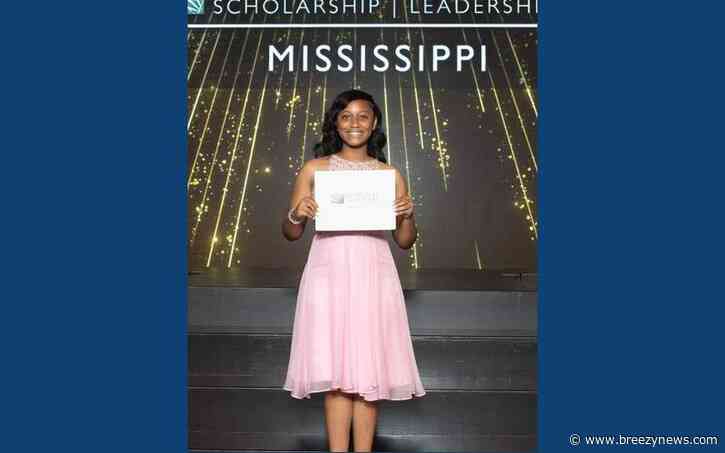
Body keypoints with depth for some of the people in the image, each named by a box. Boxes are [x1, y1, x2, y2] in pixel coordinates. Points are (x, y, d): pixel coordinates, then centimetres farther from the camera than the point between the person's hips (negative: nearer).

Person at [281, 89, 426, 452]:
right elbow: (291, 234, 10)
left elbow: (405, 242, 12)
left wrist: (407, 216, -8)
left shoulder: (390, 174, 9)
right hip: (329, 274, -1)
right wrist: (297, 214, -11)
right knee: (336, 373, -2)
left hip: (373, 276, 1)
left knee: (369, 371, 2)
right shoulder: (314, 169, 7)